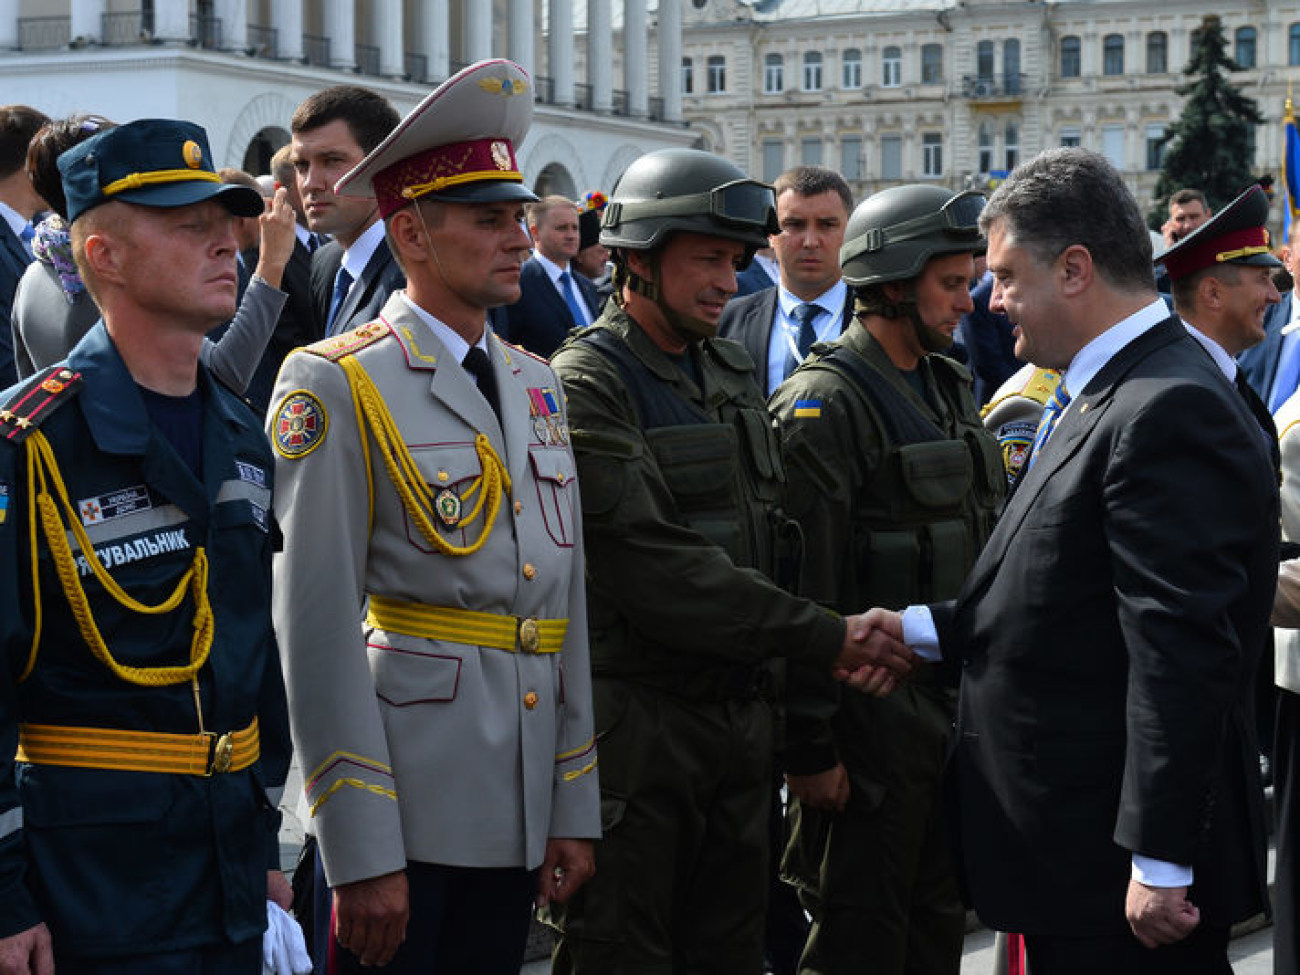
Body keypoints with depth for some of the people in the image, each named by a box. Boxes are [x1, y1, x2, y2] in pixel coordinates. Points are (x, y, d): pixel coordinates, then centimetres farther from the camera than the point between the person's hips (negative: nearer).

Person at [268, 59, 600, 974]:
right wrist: (360, 852, -16)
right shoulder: (336, 386, -9)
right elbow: (317, 628, -13)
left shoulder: (536, 385, 13)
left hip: (518, 817, 6)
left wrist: (574, 808, 10)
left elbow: (566, 596, 14)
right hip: (405, 811, -6)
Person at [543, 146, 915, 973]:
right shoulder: (587, 386, -12)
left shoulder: (733, 375, 15)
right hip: (637, 725, -7)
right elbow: (655, 570, -20)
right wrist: (824, 637, -19)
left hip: (740, 712, 8)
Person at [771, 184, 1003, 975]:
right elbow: (804, 589, -17)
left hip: (956, 705, 8)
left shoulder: (950, 389, 14)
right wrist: (809, 747, -18)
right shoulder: (825, 404, -14)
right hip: (872, 717, -8)